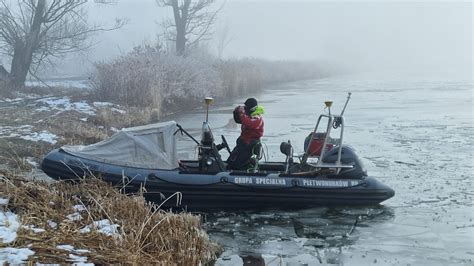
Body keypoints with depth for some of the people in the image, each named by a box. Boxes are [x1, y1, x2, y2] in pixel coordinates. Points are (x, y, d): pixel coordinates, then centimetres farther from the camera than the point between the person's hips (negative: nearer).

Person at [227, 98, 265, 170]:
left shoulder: (257, 118, -17)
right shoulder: (249, 115, 12)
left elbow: (248, 123, -36)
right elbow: (237, 120, 21)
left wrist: (242, 113, -28)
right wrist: (236, 112, 1)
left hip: (249, 145, -10)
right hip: (243, 142, 10)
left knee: (233, 163, -15)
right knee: (229, 162, 9)